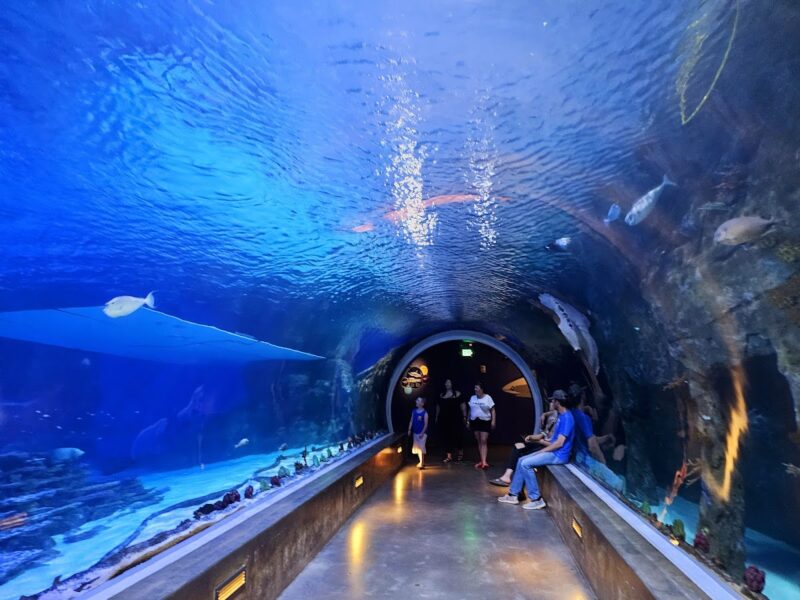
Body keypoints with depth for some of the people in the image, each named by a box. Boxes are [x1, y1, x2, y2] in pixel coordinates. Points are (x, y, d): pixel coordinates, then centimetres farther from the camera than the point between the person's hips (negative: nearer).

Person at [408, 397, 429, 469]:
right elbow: (411, 421, 8)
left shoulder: (425, 413, -13)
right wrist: (409, 429, 2)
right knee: (417, 448, 13)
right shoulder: (414, 411, 4)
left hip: (422, 433, -6)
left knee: (421, 448, -7)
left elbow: (426, 424, -13)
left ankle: (422, 463, 1)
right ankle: (421, 462, 27)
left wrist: (422, 433, -18)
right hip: (415, 432, 6)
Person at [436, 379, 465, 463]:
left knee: (456, 436, -4)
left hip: (455, 419, -4)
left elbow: (462, 405, -1)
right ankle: (448, 456, 10)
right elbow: (438, 406, 19)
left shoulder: (457, 394, 1)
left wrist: (464, 415, -7)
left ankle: (460, 454, 14)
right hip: (444, 419, 4)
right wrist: (436, 417, 18)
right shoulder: (441, 395, 14)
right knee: (446, 437, 3)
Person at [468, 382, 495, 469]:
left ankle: (484, 462, -16)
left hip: (485, 421, -4)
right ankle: (481, 460, 13)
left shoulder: (487, 398, -4)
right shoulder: (472, 398, 9)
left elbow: (492, 410, -4)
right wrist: (468, 420, 11)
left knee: (484, 441, -11)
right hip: (475, 421, 4)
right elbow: (470, 410, 13)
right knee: (479, 442, 7)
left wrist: (493, 421, -12)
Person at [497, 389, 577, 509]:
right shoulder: (562, 415, 13)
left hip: (559, 455, -10)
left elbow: (560, 443, -22)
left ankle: (536, 499, -10)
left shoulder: (567, 417, -19)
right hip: (553, 451, 10)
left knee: (525, 464, -19)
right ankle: (513, 495, 9)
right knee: (522, 460, 5)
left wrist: (542, 451, -13)